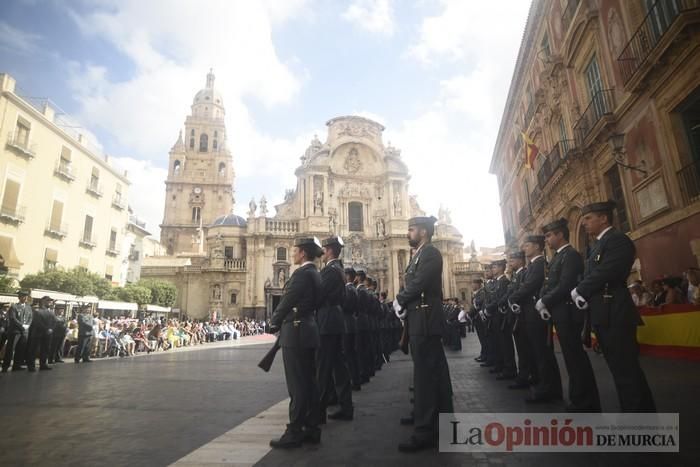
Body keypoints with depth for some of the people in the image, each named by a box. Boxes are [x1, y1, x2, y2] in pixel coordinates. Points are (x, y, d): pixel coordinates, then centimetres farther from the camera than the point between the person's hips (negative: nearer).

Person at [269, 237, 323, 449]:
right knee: (309, 382, 13)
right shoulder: (314, 273, 14)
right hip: (308, 331, 10)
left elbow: (287, 301, -14)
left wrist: (274, 323, 3)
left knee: (297, 385, -3)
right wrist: (280, 322, 19)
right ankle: (311, 428, 21)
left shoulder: (302, 273, -15)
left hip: (296, 332, -10)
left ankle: (295, 432, 6)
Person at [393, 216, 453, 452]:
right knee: (434, 372, 17)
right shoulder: (419, 255, 19)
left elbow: (418, 284, -21)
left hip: (424, 320, -10)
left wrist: (399, 300, -6)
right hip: (421, 320, 10)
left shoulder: (430, 253, -11)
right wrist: (402, 302, 0)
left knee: (424, 373, -6)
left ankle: (425, 431, 1)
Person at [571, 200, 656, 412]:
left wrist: (577, 292, -9)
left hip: (615, 315, -10)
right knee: (625, 369, 16)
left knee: (625, 370, -3)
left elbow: (603, 274, -21)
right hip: (605, 316, 10)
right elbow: (592, 278, 16)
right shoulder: (599, 245, 20)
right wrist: (582, 295, -1)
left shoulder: (618, 239, -10)